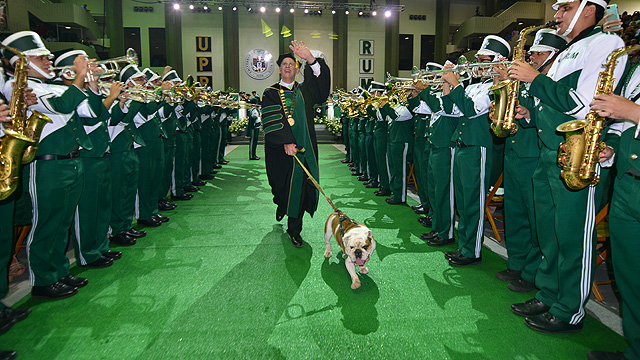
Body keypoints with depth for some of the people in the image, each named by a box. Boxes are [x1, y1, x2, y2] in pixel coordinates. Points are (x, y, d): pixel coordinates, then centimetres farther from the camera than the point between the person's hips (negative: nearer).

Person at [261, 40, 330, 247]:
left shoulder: (304, 91, 13)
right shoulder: (271, 93, 4)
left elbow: (321, 80, -5)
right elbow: (271, 120, -10)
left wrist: (310, 59, -21)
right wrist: (286, 142, -24)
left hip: (303, 149, 2)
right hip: (280, 151, -2)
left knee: (300, 188, 1)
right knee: (281, 186, 10)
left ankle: (294, 230, 13)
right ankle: (281, 205, 45)